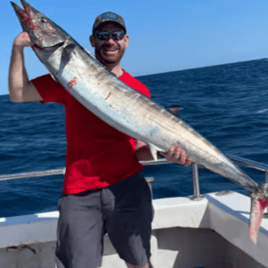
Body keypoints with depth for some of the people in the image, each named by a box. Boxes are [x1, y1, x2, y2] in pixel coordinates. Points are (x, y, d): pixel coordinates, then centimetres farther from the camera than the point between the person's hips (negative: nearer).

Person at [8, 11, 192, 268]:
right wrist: (18, 47, -6)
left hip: (127, 187, 1)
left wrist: (167, 152, -17)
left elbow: (140, 148, 2)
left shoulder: (139, 90, 7)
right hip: (79, 192, -1)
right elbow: (18, 94, 0)